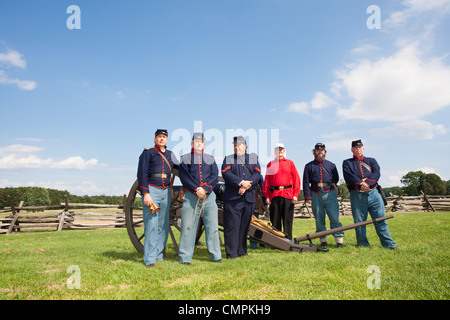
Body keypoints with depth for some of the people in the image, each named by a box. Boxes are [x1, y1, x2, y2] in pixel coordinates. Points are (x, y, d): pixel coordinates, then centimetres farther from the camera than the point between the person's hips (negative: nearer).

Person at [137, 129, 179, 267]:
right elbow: (142, 174, -6)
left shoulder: (170, 154, 15)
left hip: (166, 192, 5)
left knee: (164, 226, 6)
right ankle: (150, 259, -1)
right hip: (151, 190, -5)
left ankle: (159, 255, 17)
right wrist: (146, 194, -14)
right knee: (152, 225, -7)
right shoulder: (147, 153, 1)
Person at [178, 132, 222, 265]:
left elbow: (215, 176, 4)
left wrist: (205, 189, -12)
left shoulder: (210, 159, 16)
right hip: (191, 195, -2)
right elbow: (184, 177, -3)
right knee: (188, 226, -1)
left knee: (213, 225, 4)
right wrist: (196, 189, -15)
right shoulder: (185, 158, 9)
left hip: (209, 194, 2)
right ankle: (185, 257, 9)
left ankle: (215, 255, 15)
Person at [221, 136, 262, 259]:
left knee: (245, 225, 8)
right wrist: (241, 183, -17)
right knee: (232, 225, -5)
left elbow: (257, 174, 2)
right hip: (232, 198, -2)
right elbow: (226, 174, -6)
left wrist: (246, 186, -13)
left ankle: (242, 251, 21)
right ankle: (231, 253, 2)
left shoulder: (253, 158, 15)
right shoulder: (228, 159, 10)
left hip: (249, 197, 2)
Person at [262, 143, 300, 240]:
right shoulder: (270, 164, 12)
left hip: (288, 195, 0)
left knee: (287, 219, 2)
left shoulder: (290, 163, 11)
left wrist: (295, 195, -3)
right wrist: (267, 196, 0)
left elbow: (296, 179, 6)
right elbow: (266, 181, 9)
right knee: (275, 220, 3)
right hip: (274, 195, 1)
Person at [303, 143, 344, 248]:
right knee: (319, 219, 4)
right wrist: (308, 197, -3)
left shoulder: (331, 165, 12)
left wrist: (328, 185, 4)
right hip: (316, 195, 0)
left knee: (334, 217, -6)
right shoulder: (309, 166, 9)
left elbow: (336, 179, 16)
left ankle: (339, 240, 0)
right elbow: (306, 182, 4)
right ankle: (323, 240, 13)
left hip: (330, 194, 0)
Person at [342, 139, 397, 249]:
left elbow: (377, 173, -1)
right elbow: (349, 177, -6)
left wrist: (368, 183, -19)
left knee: (380, 219, 1)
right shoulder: (347, 163, 11)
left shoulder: (371, 161, 17)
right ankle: (363, 244, 15)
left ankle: (389, 244, 10)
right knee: (359, 222, 2)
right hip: (357, 195, -1)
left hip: (373, 193, 2)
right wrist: (360, 184, -21)